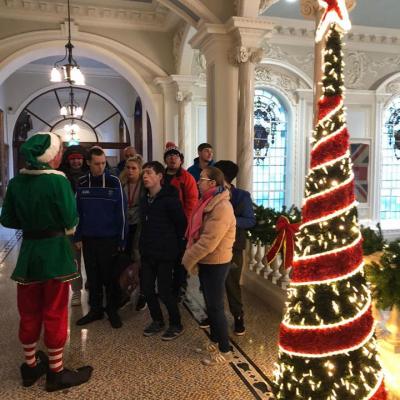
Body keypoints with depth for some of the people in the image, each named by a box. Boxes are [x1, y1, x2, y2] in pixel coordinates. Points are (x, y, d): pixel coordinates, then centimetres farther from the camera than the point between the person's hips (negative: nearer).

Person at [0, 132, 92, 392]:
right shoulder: (58, 180, -17)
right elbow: (70, 220, -14)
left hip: (28, 251, 5)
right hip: (54, 252, -5)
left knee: (29, 311, 17)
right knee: (54, 313, 7)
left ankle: (31, 365, 33)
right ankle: (56, 372, 19)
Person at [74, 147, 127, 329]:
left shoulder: (114, 182, -8)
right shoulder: (82, 184, 2)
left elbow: (122, 213, -7)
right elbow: (78, 212, 7)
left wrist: (121, 240, -8)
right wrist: (78, 237, 4)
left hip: (109, 239, -3)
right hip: (88, 238, 3)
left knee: (110, 276, 6)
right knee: (92, 276, 12)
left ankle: (112, 310, 21)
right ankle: (95, 309, 26)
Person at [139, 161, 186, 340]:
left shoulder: (169, 198, -14)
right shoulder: (144, 199, 8)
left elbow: (181, 224, -11)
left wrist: (176, 246, -2)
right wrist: (143, 246, 13)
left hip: (164, 253, -7)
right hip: (147, 253, 7)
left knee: (164, 291, -1)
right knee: (147, 289, 11)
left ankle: (176, 325, 19)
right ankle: (157, 321, 30)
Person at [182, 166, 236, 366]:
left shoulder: (221, 207, -23)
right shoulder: (208, 202, 8)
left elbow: (209, 241, -27)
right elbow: (196, 232, 13)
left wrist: (188, 259, -16)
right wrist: (191, 256, 2)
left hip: (215, 263, -9)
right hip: (205, 261, 9)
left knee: (215, 307, 0)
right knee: (210, 305, 19)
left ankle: (225, 350, 15)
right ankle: (215, 341, 35)